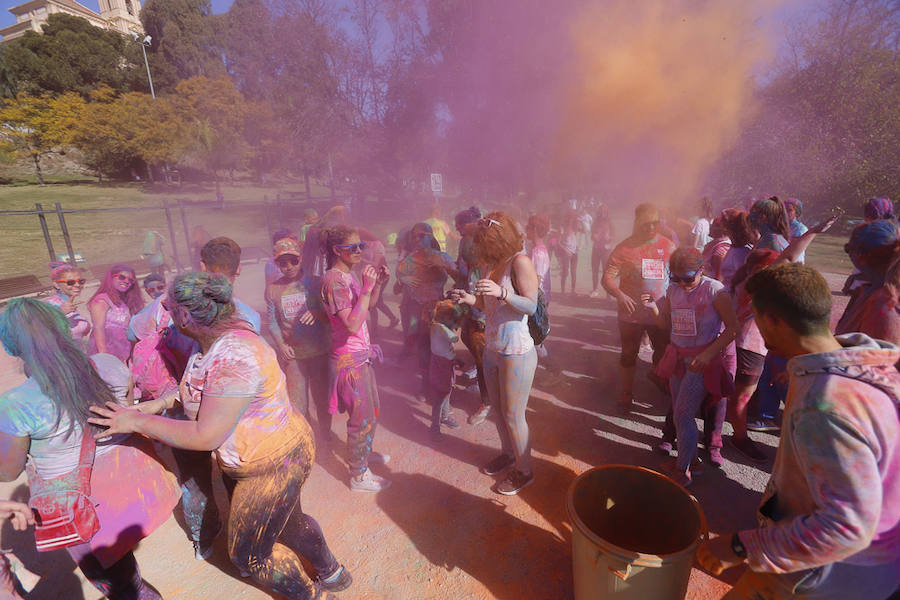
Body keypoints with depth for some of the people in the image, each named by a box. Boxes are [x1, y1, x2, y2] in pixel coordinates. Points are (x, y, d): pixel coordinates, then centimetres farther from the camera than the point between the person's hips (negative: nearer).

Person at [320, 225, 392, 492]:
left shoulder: (349, 276, 7)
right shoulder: (333, 280, -21)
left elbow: (367, 307, 18)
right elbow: (352, 324, -28)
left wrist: (378, 283, 3)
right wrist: (367, 288, -28)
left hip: (362, 355, 9)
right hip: (349, 360, -9)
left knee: (373, 411, 24)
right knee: (361, 419, 4)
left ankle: (365, 452, 47)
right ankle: (359, 476, 23)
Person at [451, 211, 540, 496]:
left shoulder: (520, 262, -16)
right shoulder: (493, 264, 7)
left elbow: (531, 305, -21)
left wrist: (501, 292, -34)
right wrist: (471, 299, -4)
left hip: (516, 352, -8)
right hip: (492, 349, 8)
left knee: (513, 415, 5)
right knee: (498, 409, 21)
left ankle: (524, 470, 26)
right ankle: (507, 454, 44)